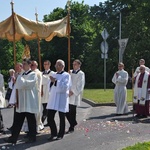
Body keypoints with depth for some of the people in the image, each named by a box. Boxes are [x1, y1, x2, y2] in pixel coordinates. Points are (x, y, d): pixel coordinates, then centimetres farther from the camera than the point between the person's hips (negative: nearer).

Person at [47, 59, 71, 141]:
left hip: (62, 99, -5)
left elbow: (65, 86, -17)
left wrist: (55, 81, -18)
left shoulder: (66, 75, -3)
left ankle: (60, 135, 19)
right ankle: (53, 133, 19)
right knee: (50, 117, 1)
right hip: (53, 99, 6)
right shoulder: (54, 75, 17)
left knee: (62, 118, 5)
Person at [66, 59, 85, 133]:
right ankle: (73, 122, 29)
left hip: (75, 96, -5)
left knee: (72, 112, -1)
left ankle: (71, 128, 11)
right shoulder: (70, 72, 14)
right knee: (66, 111, 5)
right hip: (68, 94, 5)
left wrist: (72, 92, -14)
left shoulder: (81, 74, -3)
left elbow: (80, 86, -9)